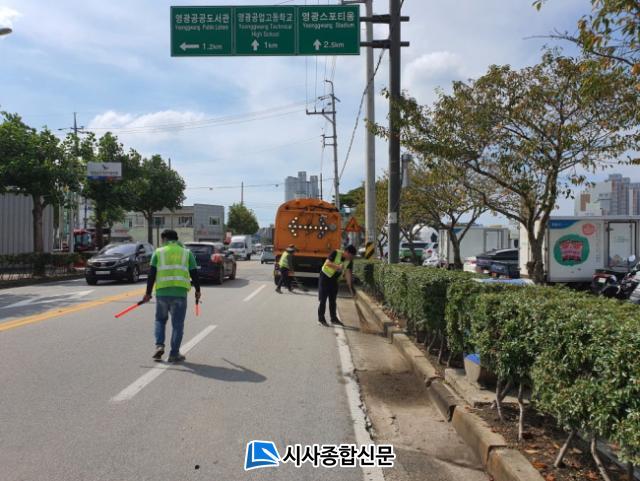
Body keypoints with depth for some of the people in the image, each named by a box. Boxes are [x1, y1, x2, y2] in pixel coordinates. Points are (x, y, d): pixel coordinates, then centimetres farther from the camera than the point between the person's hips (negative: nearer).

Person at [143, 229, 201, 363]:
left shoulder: (158, 252, 8)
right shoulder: (187, 253, 11)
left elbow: (151, 274, 3)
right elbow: (194, 274, 6)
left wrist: (148, 293, 7)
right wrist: (197, 290, 18)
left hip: (162, 292, 0)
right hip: (180, 293, 0)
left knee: (160, 320, 20)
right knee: (177, 324, 6)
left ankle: (159, 345, 5)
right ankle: (174, 354, 7)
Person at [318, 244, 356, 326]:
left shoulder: (349, 261, -4)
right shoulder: (336, 253, -20)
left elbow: (348, 273, -6)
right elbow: (327, 263, -26)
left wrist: (350, 286, -13)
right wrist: (338, 266, -40)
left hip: (334, 279, 6)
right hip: (325, 276, -6)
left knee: (333, 300, 11)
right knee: (323, 299, -4)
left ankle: (334, 318, 18)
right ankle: (321, 318, 3)